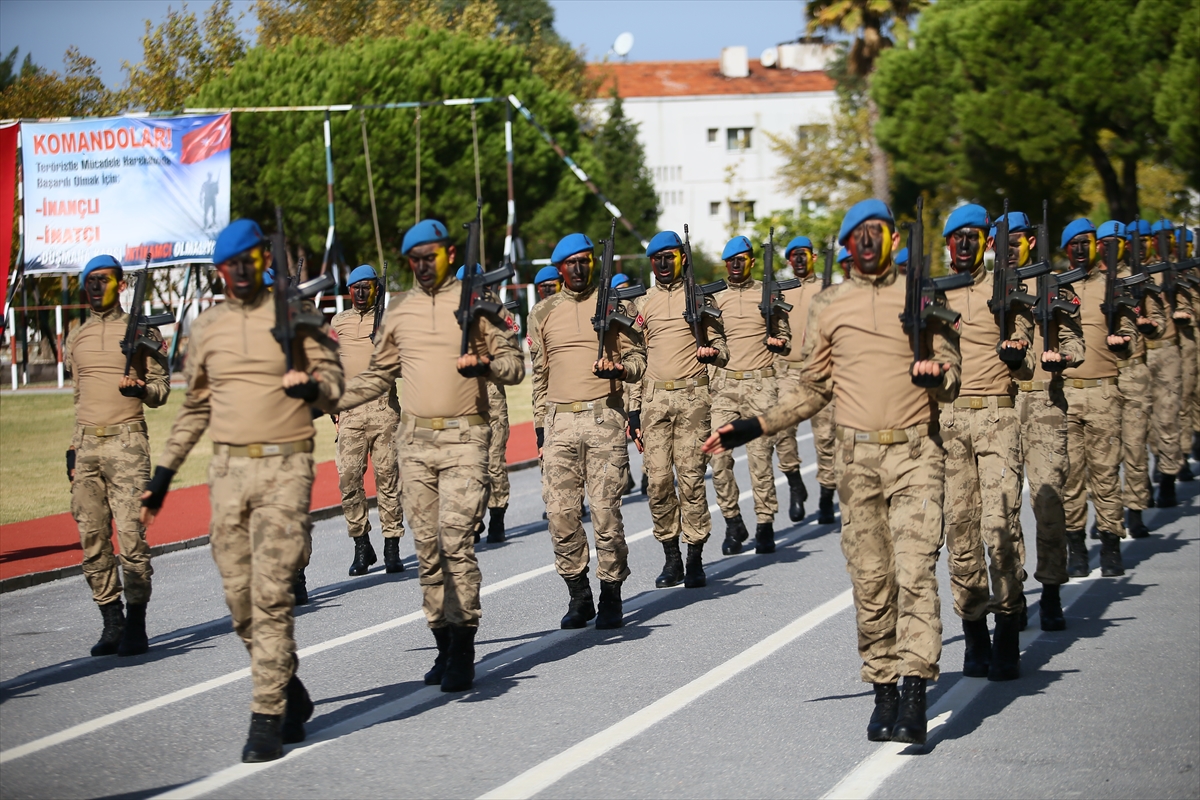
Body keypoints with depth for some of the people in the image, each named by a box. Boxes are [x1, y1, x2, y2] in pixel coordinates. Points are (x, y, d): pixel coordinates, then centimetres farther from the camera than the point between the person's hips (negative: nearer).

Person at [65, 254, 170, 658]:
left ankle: (136, 626, -6)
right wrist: (73, 449, 17)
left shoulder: (142, 332, 4)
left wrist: (141, 389, -16)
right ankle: (112, 624, 8)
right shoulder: (76, 339, 17)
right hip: (87, 444, 5)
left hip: (127, 441, -5)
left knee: (131, 534, -10)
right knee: (92, 540, 2)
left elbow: (161, 389, 6)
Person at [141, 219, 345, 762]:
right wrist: (163, 474, 18)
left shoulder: (295, 315, 0)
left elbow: (333, 382, 4)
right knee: (240, 599, 5)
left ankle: (267, 719, -5)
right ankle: (292, 694, 24)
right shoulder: (206, 327, 11)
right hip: (228, 471, 4)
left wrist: (312, 387, -20)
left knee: (271, 595, -10)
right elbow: (195, 407, 19)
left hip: (285, 468, -4)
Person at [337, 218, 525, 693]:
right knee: (426, 546, 4)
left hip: (464, 440, -4)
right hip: (414, 441, 4)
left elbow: (514, 364, 4)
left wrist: (486, 364, -17)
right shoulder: (400, 312, 14)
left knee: (456, 540, -13)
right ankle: (443, 642, 12)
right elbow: (378, 376, 21)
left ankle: (464, 647, -8)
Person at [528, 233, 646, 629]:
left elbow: (637, 358, 8)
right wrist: (540, 427, 14)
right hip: (559, 421, 3)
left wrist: (620, 369, -15)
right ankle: (579, 595, 11)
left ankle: (611, 597, 5)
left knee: (606, 510, -5)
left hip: (604, 418, -3)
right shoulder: (543, 313, 14)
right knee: (560, 512, -2)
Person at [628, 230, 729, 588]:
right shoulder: (641, 304, 14)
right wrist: (634, 411, 10)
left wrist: (713, 352, -16)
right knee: (658, 481, -1)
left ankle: (695, 559, 0)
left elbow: (721, 348, 10)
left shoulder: (701, 298, 8)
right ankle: (671, 558, 9)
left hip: (692, 397, -2)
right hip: (653, 399, 2)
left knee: (691, 478, -6)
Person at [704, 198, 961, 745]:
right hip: (857, 457, 2)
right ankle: (883, 692, 13)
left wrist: (937, 375, -18)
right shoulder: (828, 306, 11)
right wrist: (749, 428, 9)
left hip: (915, 454, -2)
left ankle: (914, 695, -18)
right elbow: (813, 390, 17)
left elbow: (951, 382, 6)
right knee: (870, 582, 3)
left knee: (914, 572, -14)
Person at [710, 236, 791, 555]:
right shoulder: (716, 300, 12)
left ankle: (765, 525, 4)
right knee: (719, 456, -7)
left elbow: (785, 339, 12)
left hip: (760, 384, -2)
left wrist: (778, 342, -9)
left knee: (760, 456, -5)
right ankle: (733, 523, 7)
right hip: (724, 384, 2)